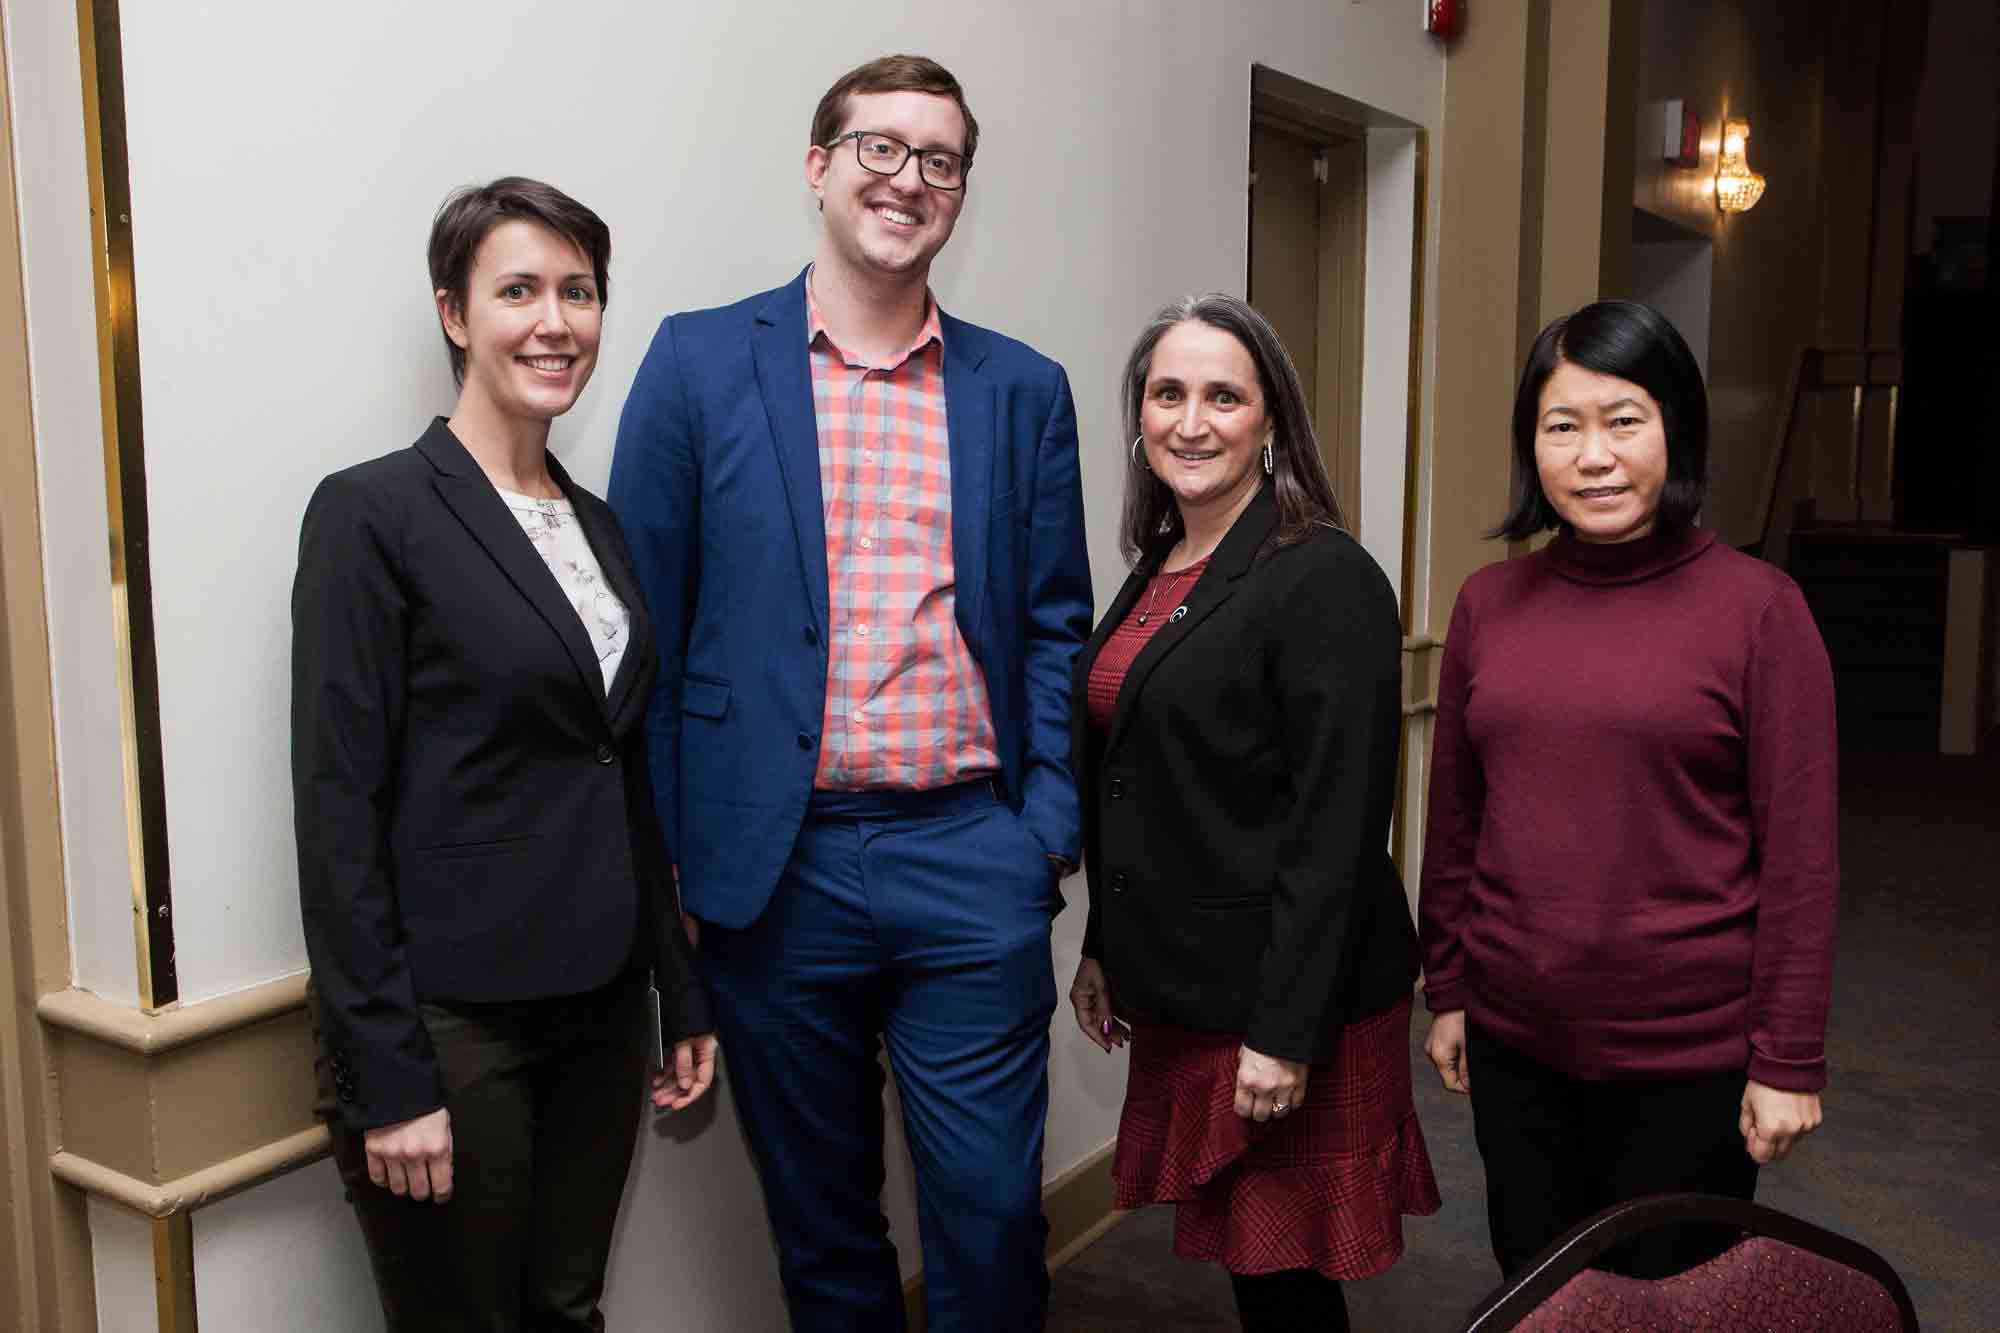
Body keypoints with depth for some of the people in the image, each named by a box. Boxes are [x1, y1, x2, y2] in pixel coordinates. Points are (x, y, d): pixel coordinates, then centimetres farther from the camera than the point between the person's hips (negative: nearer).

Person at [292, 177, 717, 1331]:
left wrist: (684, 993, 13)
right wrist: (386, 1078, -16)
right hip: (452, 1019, -6)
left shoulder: (599, 524, 10)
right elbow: (338, 810, -14)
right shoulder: (373, 513, -10)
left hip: (599, 1015, 6)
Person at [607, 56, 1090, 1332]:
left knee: (992, 1213, 7)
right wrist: (657, 856, -2)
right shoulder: (700, 361, 1)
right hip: (776, 865, -1)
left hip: (971, 859, 1)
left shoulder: (1024, 389, 7)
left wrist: (1049, 828, -2)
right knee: (820, 1220, 15)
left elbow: (1055, 627, 8)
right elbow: (645, 625, 0)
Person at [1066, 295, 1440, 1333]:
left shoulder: (1325, 578, -15)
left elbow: (1337, 828, -19)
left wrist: (1287, 1032, -20)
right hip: (1178, 992, 7)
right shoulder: (1158, 571, 10)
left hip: (1282, 1007, -7)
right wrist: (1103, 952, 16)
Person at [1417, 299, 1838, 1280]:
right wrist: (1446, 993, 9)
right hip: (1513, 1043, 4)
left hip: (1688, 1055, -3)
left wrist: (1788, 1061, -9)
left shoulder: (1759, 607, -11)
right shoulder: (1489, 602, 0)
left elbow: (1799, 855, -10)